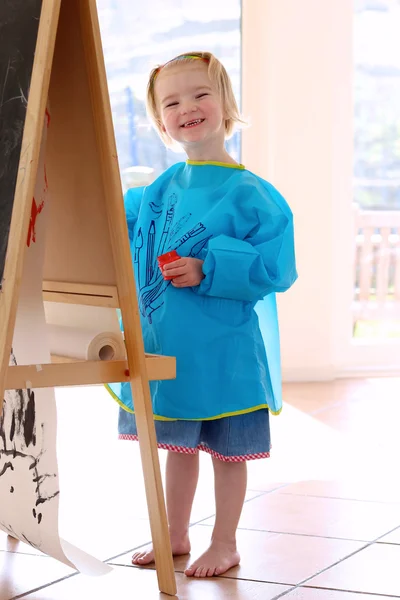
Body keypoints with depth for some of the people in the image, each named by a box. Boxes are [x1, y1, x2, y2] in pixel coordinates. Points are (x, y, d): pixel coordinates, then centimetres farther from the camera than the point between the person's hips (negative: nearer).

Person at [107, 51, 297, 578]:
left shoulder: (250, 194, -13)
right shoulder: (161, 189, 6)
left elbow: (275, 269, -18)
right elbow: (123, 223, 25)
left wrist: (208, 271, -23)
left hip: (221, 348, -6)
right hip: (164, 342, 6)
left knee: (226, 447, 8)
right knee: (177, 443, 19)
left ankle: (225, 545, 23)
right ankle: (175, 536, 33)